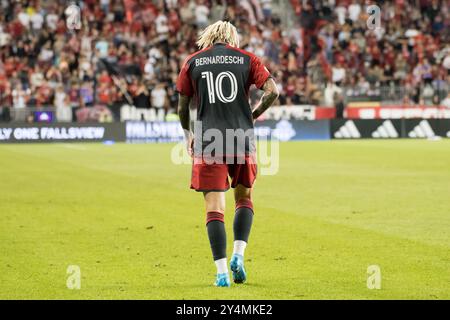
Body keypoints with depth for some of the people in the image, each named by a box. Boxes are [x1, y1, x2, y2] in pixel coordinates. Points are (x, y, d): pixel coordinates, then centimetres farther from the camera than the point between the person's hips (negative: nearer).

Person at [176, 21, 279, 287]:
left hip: (208, 142, -1)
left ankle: (222, 272, -5)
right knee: (244, 198, 21)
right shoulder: (247, 59, 6)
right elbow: (272, 91, -5)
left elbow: (183, 106, 10)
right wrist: (253, 115, 11)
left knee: (215, 208, 1)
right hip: (242, 141, 1)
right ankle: (238, 255, 5)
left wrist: (188, 134, 27)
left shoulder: (192, 62, 7)